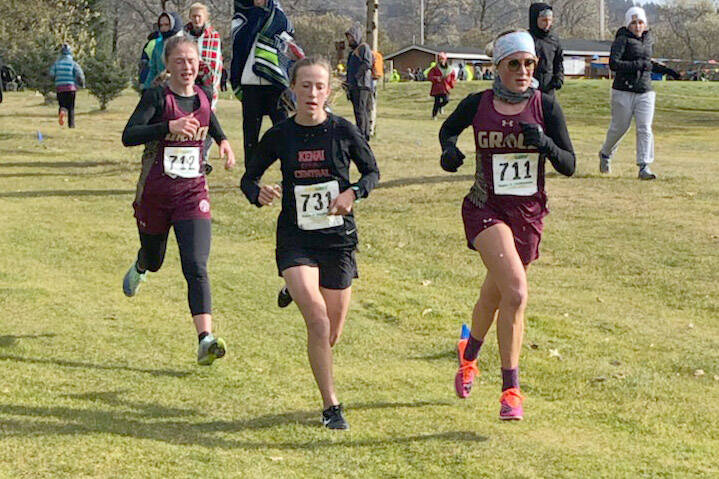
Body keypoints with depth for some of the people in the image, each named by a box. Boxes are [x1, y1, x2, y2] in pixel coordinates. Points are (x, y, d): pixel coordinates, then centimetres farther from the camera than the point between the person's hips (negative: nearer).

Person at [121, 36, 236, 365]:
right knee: (154, 258, 20)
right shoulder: (156, 97, -10)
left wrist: (223, 141, 13)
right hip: (155, 193, -2)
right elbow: (128, 136, -24)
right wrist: (170, 127, -35)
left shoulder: (204, 96, 4)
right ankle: (139, 268, 59)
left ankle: (206, 339, -23)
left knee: (196, 267, -14)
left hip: (193, 193, 2)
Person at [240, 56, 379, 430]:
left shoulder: (344, 132, -4)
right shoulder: (280, 135, -1)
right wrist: (259, 193, -15)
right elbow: (249, 177, 9)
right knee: (318, 321, -20)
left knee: (333, 333, 9)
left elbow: (372, 172, 9)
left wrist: (353, 193, -11)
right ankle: (330, 406, -8)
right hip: (296, 238, -1)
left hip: (338, 238, 1)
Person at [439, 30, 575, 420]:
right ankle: (510, 388, -14)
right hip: (485, 208, -3)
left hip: (528, 213, 3)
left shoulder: (546, 106, -2)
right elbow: (448, 128, 18)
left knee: (495, 295, 16)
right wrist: (449, 149, -4)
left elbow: (569, 166, -2)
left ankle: (469, 353, 43)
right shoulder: (477, 104, -3)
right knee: (515, 292, -22)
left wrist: (545, 143, -22)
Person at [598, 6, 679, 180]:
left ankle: (644, 167, -10)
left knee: (645, 128, -7)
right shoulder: (622, 40, -8)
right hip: (623, 92, -4)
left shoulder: (648, 39, 13)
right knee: (619, 127, 5)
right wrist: (640, 65, -23)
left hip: (645, 92, 5)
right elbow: (614, 64, -21)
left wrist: (665, 70, 17)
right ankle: (605, 154, 33)